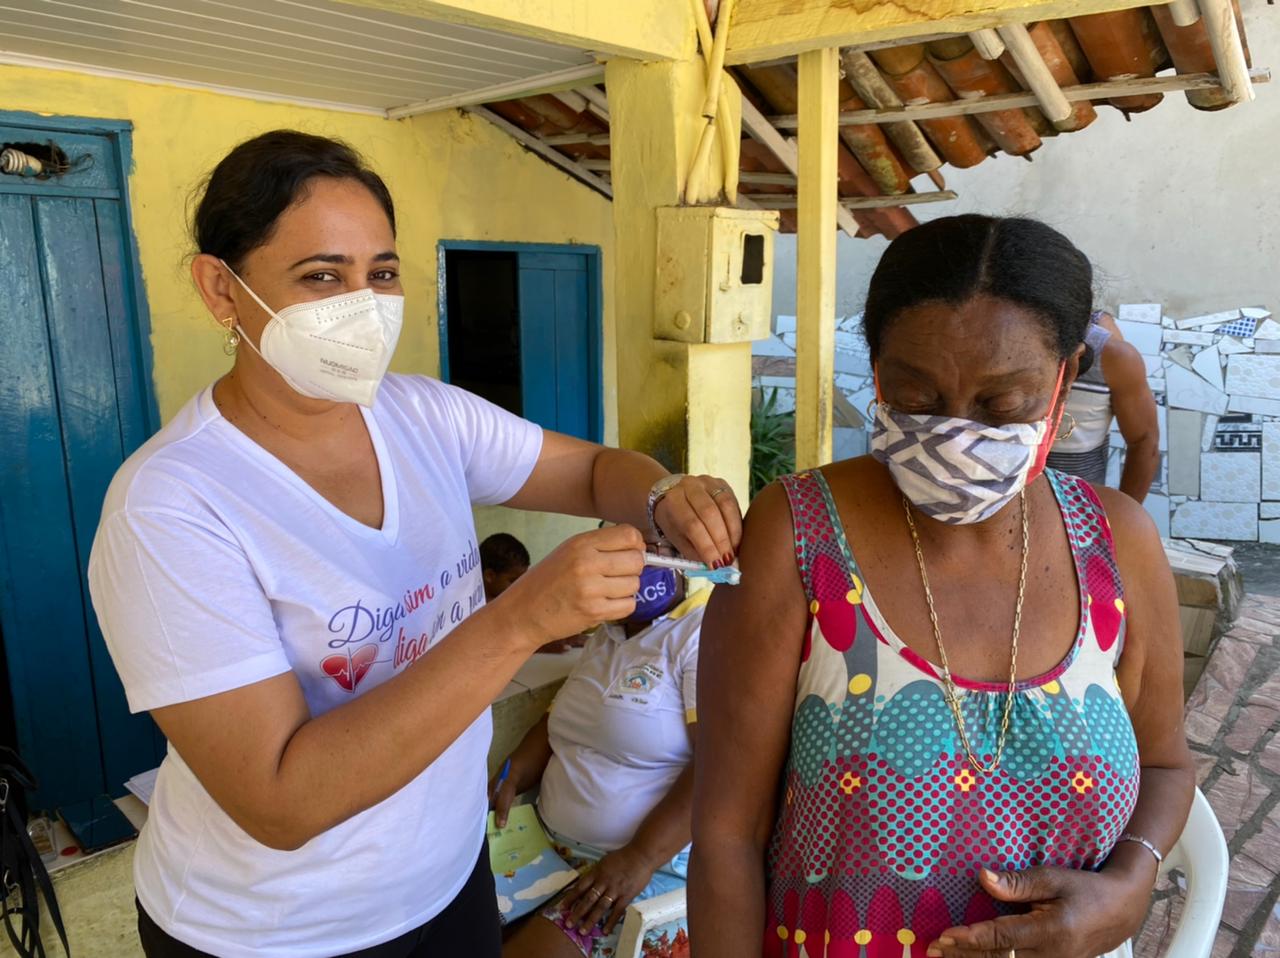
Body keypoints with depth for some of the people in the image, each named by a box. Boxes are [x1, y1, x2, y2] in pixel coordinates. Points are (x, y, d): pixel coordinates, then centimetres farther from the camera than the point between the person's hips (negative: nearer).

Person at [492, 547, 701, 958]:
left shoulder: (704, 633, -14)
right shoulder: (607, 634, 14)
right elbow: (558, 723, 19)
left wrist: (641, 858, -26)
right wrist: (510, 778, 2)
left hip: (655, 866, -7)